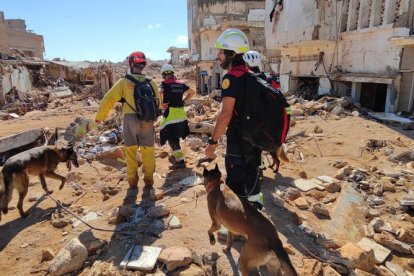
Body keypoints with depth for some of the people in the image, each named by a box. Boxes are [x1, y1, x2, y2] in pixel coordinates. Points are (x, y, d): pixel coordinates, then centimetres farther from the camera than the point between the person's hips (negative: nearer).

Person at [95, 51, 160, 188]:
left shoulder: (123, 82, 2)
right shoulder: (151, 83, 7)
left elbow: (108, 99, 1)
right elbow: (158, 102, 11)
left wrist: (99, 117, 11)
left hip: (130, 120, -1)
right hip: (147, 121, 1)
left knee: (131, 151, 13)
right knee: (148, 152, 14)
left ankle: (132, 181, 19)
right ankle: (148, 179, 23)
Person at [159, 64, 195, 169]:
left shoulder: (165, 83, -7)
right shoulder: (181, 84, 10)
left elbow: (159, 94, -25)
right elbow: (192, 92, 20)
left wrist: (161, 105, -11)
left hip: (170, 114, -6)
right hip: (181, 114, 6)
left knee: (172, 138, -3)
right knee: (176, 136, 22)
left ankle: (180, 161, -9)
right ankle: (174, 156, 36)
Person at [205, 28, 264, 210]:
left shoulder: (231, 78, -18)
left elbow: (226, 114, -26)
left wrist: (213, 142, -20)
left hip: (239, 137, -9)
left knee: (236, 180, 4)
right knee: (252, 170, 21)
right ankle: (255, 203, 35)